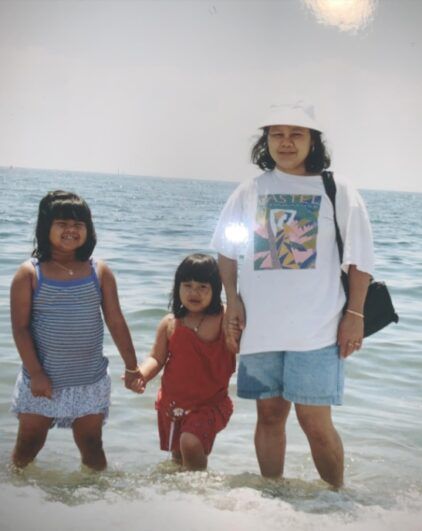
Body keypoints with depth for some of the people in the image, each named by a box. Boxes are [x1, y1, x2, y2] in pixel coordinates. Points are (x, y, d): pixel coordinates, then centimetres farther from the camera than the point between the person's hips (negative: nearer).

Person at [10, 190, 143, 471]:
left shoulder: (100, 271, -1)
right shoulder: (29, 273, -8)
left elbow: (116, 322, 1)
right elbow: (21, 327, -9)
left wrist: (132, 367, -1)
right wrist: (35, 373, -15)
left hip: (90, 381, 2)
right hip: (43, 379, -1)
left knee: (92, 447, 13)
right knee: (28, 446, 12)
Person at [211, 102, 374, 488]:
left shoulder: (338, 192, 1)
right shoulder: (249, 192, 8)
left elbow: (359, 260, 1)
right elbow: (227, 252, 16)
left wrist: (355, 315, -5)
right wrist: (233, 300, 5)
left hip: (316, 329, -3)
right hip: (260, 326, 3)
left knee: (315, 422, -5)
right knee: (269, 414, 10)